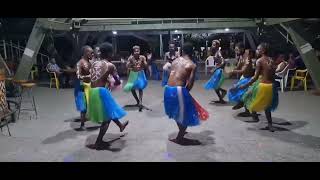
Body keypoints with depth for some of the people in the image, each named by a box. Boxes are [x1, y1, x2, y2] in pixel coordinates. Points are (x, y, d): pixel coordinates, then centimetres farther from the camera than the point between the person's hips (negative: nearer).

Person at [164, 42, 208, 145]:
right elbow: (190, 84, -7)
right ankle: (180, 138, 24)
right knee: (186, 114, 13)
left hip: (168, 88, 7)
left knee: (177, 112, 27)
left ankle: (181, 132, 47)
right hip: (178, 90, -7)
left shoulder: (175, 60, 14)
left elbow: (173, 75, 9)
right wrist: (185, 92, 11)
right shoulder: (192, 65, -2)